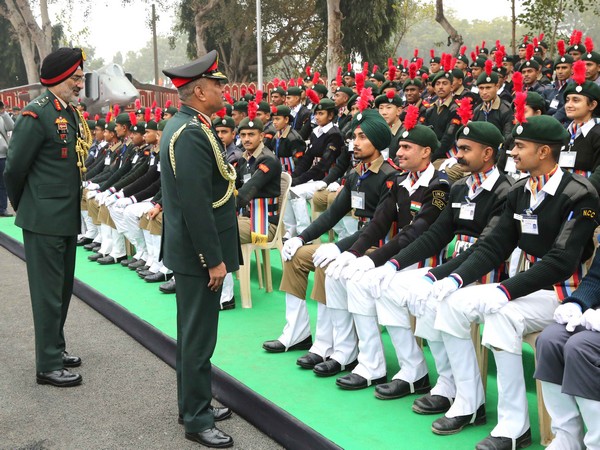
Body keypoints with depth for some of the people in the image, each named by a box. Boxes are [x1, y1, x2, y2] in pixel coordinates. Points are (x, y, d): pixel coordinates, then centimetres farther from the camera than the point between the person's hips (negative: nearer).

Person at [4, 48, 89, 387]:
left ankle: (56, 348, 32)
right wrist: (24, 208, 0)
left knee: (64, 287, 18)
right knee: (48, 292, -1)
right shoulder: (38, 114, -16)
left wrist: (72, 206, 14)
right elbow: (14, 169, -12)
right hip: (45, 220, -8)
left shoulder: (72, 114, 10)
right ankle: (48, 366, 9)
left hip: (68, 218, 9)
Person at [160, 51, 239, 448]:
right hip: (199, 253, -11)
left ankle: (194, 404, 32)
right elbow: (196, 204, -25)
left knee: (194, 331, 19)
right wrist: (215, 259, -21)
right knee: (199, 335, 0)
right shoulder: (192, 134, -22)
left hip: (191, 248, 11)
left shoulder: (184, 125, 11)